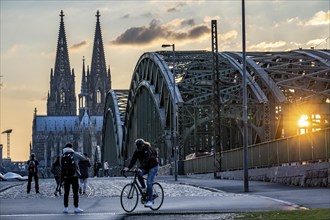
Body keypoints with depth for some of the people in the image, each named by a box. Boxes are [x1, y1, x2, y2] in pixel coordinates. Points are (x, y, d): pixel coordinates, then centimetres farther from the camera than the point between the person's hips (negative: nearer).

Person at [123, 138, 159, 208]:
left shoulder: (148, 149, -26)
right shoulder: (137, 151, -8)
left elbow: (145, 160, -37)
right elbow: (133, 160, -15)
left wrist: (139, 168, -50)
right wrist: (128, 168, -30)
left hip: (153, 166, -6)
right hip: (146, 167, 6)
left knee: (149, 182, -18)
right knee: (139, 175, -25)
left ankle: (150, 201, -15)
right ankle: (144, 188, -1)